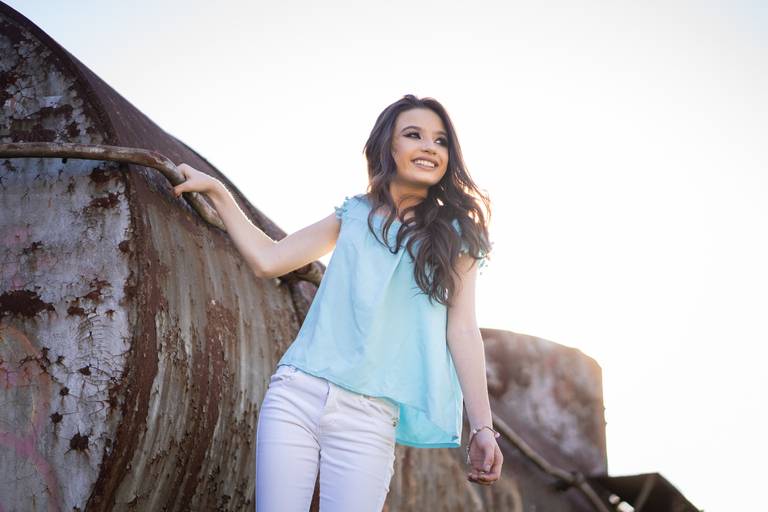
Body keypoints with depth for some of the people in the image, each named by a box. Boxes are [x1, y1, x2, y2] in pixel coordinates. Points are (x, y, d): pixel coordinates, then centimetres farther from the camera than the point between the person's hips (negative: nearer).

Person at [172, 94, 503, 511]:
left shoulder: (454, 237, 6)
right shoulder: (355, 214, 14)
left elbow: (462, 331, 1)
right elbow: (267, 261, 15)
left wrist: (482, 427, -4)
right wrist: (216, 191, 14)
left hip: (368, 416, -2)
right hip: (296, 394, 2)